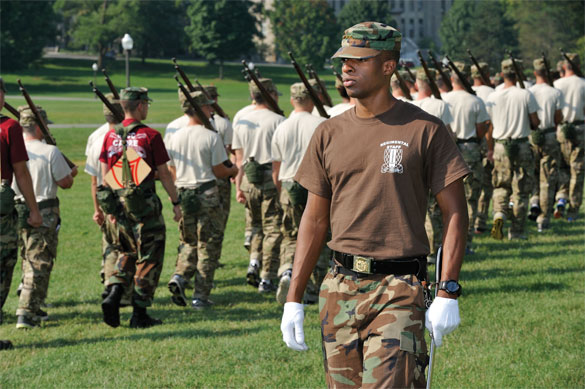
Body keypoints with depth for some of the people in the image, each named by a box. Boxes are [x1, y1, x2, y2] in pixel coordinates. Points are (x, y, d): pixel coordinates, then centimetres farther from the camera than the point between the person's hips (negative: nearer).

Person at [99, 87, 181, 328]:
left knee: (127, 252, 21)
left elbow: (105, 175, 8)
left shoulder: (110, 136, 4)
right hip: (144, 202, -5)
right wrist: (176, 202, 2)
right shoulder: (150, 136, -11)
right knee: (149, 257, 5)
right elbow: (163, 174, -8)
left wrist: (110, 207, 17)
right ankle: (140, 314, 5)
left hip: (119, 202, 5)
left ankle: (113, 296, 1)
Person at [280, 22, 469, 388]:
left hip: (399, 289, -5)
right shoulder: (329, 134, 11)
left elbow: (456, 213, -2)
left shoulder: (425, 130, -2)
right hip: (340, 288, 5)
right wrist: (293, 299, 11)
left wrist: (448, 293, -11)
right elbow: (315, 220, 15)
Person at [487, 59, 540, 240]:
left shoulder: (493, 97, -1)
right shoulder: (526, 95, -8)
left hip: (500, 146, 2)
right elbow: (535, 122, -5)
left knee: (501, 186, 17)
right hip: (522, 147, -2)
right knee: (521, 190, 6)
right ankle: (517, 230, 9)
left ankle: (499, 214, -10)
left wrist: (489, 149, 18)